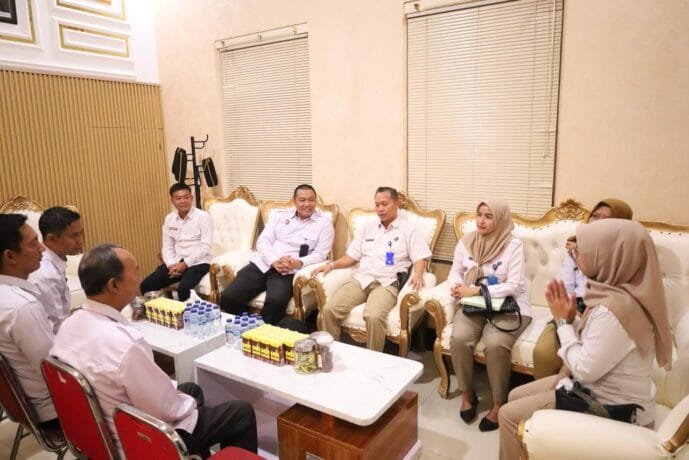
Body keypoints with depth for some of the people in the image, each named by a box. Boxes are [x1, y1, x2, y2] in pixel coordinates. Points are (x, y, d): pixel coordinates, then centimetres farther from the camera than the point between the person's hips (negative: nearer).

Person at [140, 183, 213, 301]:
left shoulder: (203, 217, -8)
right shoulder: (169, 219, 9)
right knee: (146, 285, -8)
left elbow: (205, 247, -13)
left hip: (198, 262, -5)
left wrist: (185, 264, -18)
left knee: (183, 288, -32)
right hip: (176, 262, 6)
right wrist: (171, 265, -8)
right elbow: (167, 247, 10)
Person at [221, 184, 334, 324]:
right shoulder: (280, 216, 15)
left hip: (288, 271, -3)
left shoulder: (324, 223, 6)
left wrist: (297, 263, -22)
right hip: (262, 264, 4)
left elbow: (320, 254, -2)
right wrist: (274, 261, -15)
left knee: (276, 301, -34)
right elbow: (263, 241, 6)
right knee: (228, 297, -15)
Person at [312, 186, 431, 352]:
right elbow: (352, 256, 20)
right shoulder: (368, 227, 22)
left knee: (373, 316, -35)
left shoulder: (408, 228, 8)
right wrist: (332, 265, 4)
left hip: (387, 283, -4)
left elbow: (419, 257, 0)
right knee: (329, 309, -20)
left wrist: (418, 275, -22)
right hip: (360, 278, 5)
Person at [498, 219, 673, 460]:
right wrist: (569, 317, -7)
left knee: (510, 415, -5)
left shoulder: (616, 307, -32)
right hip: (598, 386, 9)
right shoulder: (614, 293, -1)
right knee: (516, 396, 14)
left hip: (611, 406, -9)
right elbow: (588, 349, 6)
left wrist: (563, 322, -15)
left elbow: (584, 370, -24)